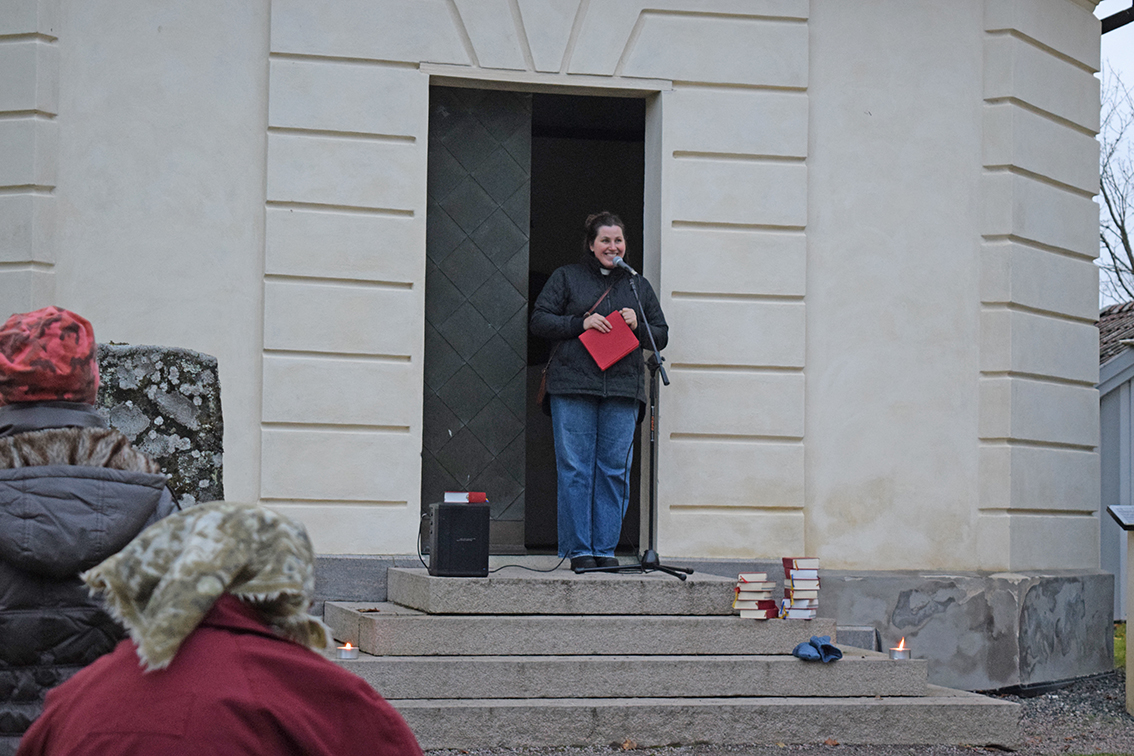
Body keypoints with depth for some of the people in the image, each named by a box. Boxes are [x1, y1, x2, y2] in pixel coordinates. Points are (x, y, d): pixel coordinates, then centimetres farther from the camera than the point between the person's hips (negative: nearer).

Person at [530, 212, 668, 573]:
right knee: (575, 469, -5)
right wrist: (581, 323, -7)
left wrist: (638, 325, -1)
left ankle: (605, 549, 5)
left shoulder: (639, 285, 19)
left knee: (615, 471, -1)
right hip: (573, 386, -2)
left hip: (623, 389, 2)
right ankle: (578, 550, 0)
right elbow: (539, 320, 5)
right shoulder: (566, 277, 12)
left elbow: (661, 336, 20)